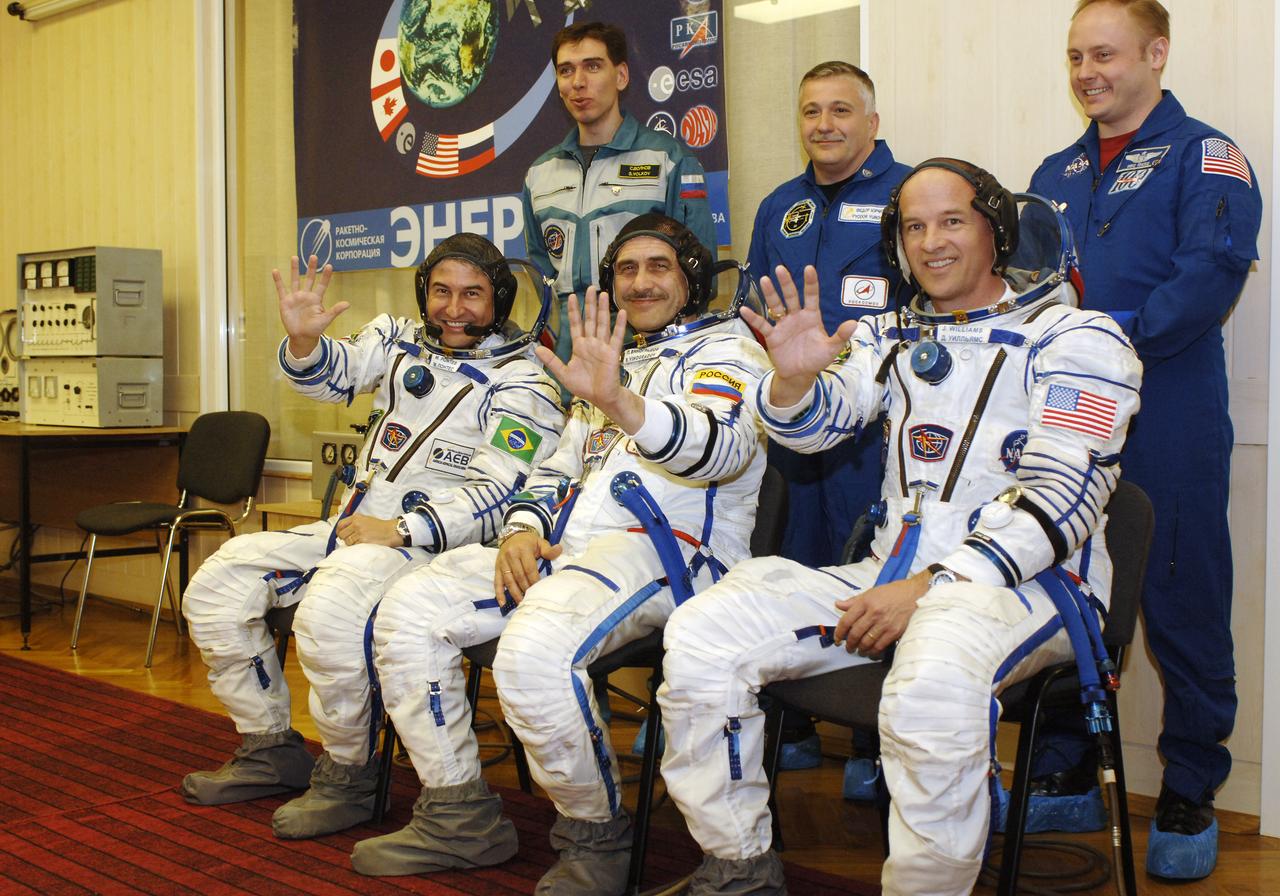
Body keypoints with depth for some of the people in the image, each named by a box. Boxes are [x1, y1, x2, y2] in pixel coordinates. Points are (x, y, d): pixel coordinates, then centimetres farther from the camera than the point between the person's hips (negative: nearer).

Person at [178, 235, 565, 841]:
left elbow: (497, 495, -15)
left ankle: (347, 775, -13)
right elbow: (331, 376, 5)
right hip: (353, 527, 8)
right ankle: (271, 749, 11)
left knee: (326, 611, -35)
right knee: (217, 585, -2)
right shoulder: (401, 339, 13)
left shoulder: (520, 381, -7)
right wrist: (304, 339, -19)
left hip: (436, 543, -7)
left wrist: (399, 531, -22)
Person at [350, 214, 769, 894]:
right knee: (407, 609, -6)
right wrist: (521, 529, 4)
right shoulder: (611, 361, 30)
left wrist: (619, 402, -38)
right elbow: (558, 468, 27)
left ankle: (595, 838, -13)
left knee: (532, 650, -35)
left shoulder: (723, 347, 4)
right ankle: (459, 818, 1)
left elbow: (722, 446, -19)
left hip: (665, 545, -8)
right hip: (566, 548, 8)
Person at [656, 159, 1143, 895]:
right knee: (702, 633, -11)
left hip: (1027, 581, -6)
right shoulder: (893, 337, 18)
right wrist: (795, 377, -22)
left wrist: (930, 587, -20)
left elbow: (1062, 499, -11)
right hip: (898, 573, 6)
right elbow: (814, 424, 4)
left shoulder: (1074, 338, -1)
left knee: (932, 683, -41)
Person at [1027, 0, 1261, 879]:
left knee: (1184, 613, 2)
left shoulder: (1203, 158, -2)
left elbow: (1213, 272, -17)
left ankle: (1189, 802, 18)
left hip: (1166, 434, -6)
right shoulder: (1058, 173, 17)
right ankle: (1069, 781, 26)